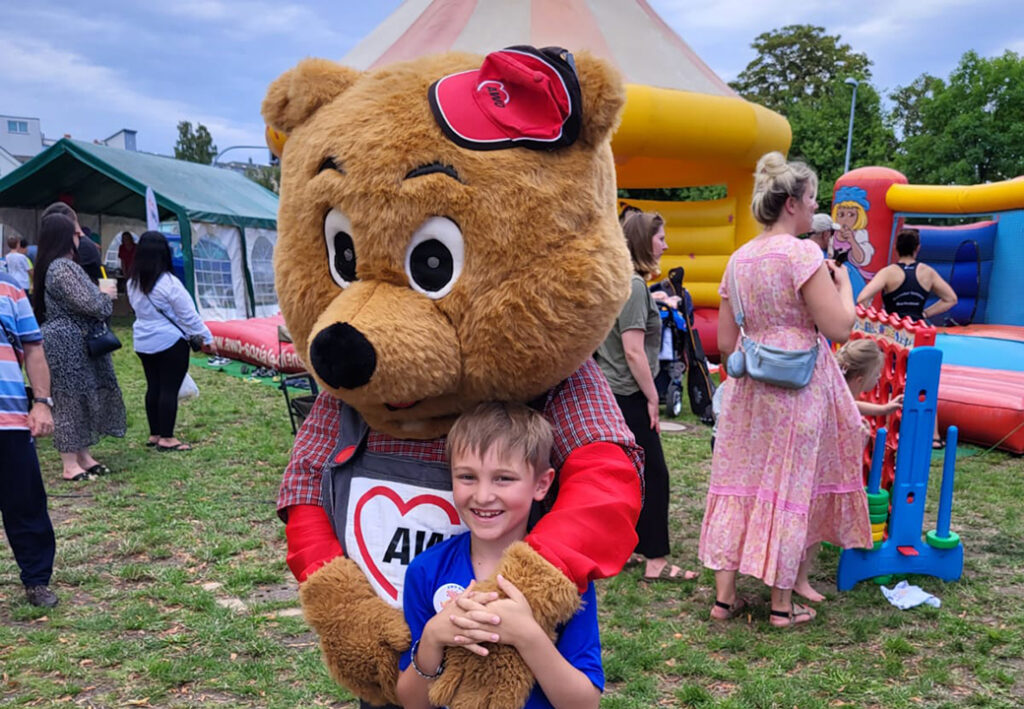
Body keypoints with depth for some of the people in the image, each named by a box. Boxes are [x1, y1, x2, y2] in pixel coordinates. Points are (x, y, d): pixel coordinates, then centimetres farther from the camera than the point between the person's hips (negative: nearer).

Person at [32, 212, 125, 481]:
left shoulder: (53, 265, 15)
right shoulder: (63, 268, -19)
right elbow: (89, 304, -24)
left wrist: (100, 294, 9)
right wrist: (107, 295, -5)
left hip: (74, 343, 11)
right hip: (70, 344, -11)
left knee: (81, 398, 15)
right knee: (71, 399, -4)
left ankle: (82, 456, 23)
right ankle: (70, 465, 3)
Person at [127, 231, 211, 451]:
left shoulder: (133, 283, 4)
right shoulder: (168, 283, -18)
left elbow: (138, 310, 13)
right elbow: (188, 315, -13)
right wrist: (206, 337, -4)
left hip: (143, 342, 7)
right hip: (170, 342, -7)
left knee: (153, 387, 14)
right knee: (169, 389, -1)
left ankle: (154, 435, 22)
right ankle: (166, 438, 2)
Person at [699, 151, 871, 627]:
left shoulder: (738, 259, 7)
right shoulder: (802, 252, -14)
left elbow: (726, 343, 8)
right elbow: (838, 327, -16)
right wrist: (843, 283, 0)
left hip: (749, 389, 6)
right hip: (799, 388, -6)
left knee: (740, 483, 11)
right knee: (790, 485, 5)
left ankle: (724, 595, 18)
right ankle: (783, 603, 18)